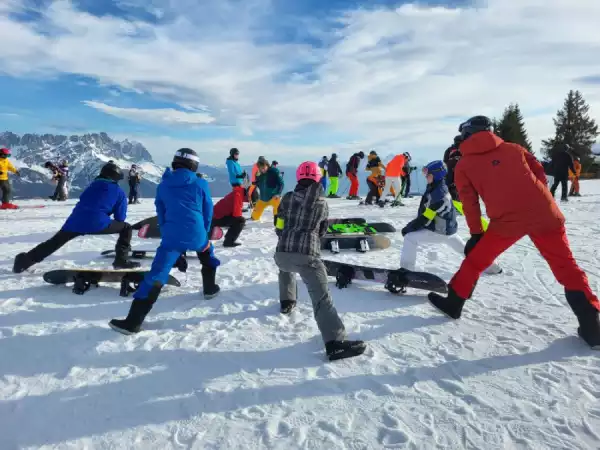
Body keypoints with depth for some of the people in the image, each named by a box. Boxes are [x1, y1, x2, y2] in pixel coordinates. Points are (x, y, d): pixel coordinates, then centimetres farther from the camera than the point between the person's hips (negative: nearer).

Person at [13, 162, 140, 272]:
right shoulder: (119, 192, 12)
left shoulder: (93, 185, 27)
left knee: (54, 242, 23)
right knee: (126, 228, 12)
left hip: (76, 221, 5)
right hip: (97, 222, -5)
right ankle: (121, 260, 3)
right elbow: (120, 217, 10)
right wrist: (117, 226, 32)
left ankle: (25, 261, 25)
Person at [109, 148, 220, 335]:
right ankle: (210, 288, 46)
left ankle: (133, 321, -8)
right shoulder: (201, 184, 4)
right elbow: (208, 212, 10)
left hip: (172, 237, 0)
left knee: (156, 276, -5)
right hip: (197, 234, 0)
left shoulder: (163, 186, 10)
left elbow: (161, 214, 16)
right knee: (208, 253, 34)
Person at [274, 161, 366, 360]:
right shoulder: (321, 202, 11)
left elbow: (279, 228, 16)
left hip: (282, 253, 3)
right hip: (307, 255, -3)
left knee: (285, 270, 39)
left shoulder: (287, 198, 10)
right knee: (322, 297, -8)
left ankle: (287, 302, 47)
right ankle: (335, 342, -18)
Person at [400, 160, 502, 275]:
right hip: (448, 228, 10)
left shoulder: (439, 193, -24)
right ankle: (492, 267, 39)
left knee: (410, 238, -14)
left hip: (440, 230, -10)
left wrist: (409, 227, -18)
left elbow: (426, 217, -24)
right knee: (465, 249, 25)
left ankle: (406, 270, -13)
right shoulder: (435, 188, 5)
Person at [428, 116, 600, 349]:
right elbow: (540, 174, 18)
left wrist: (476, 233, 12)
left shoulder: (463, 165, 12)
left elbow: (470, 202, 8)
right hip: (545, 214, 3)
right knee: (567, 267, 14)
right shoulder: (514, 148, 21)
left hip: (506, 221, -3)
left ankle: (453, 304, 26)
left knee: (475, 261, 16)